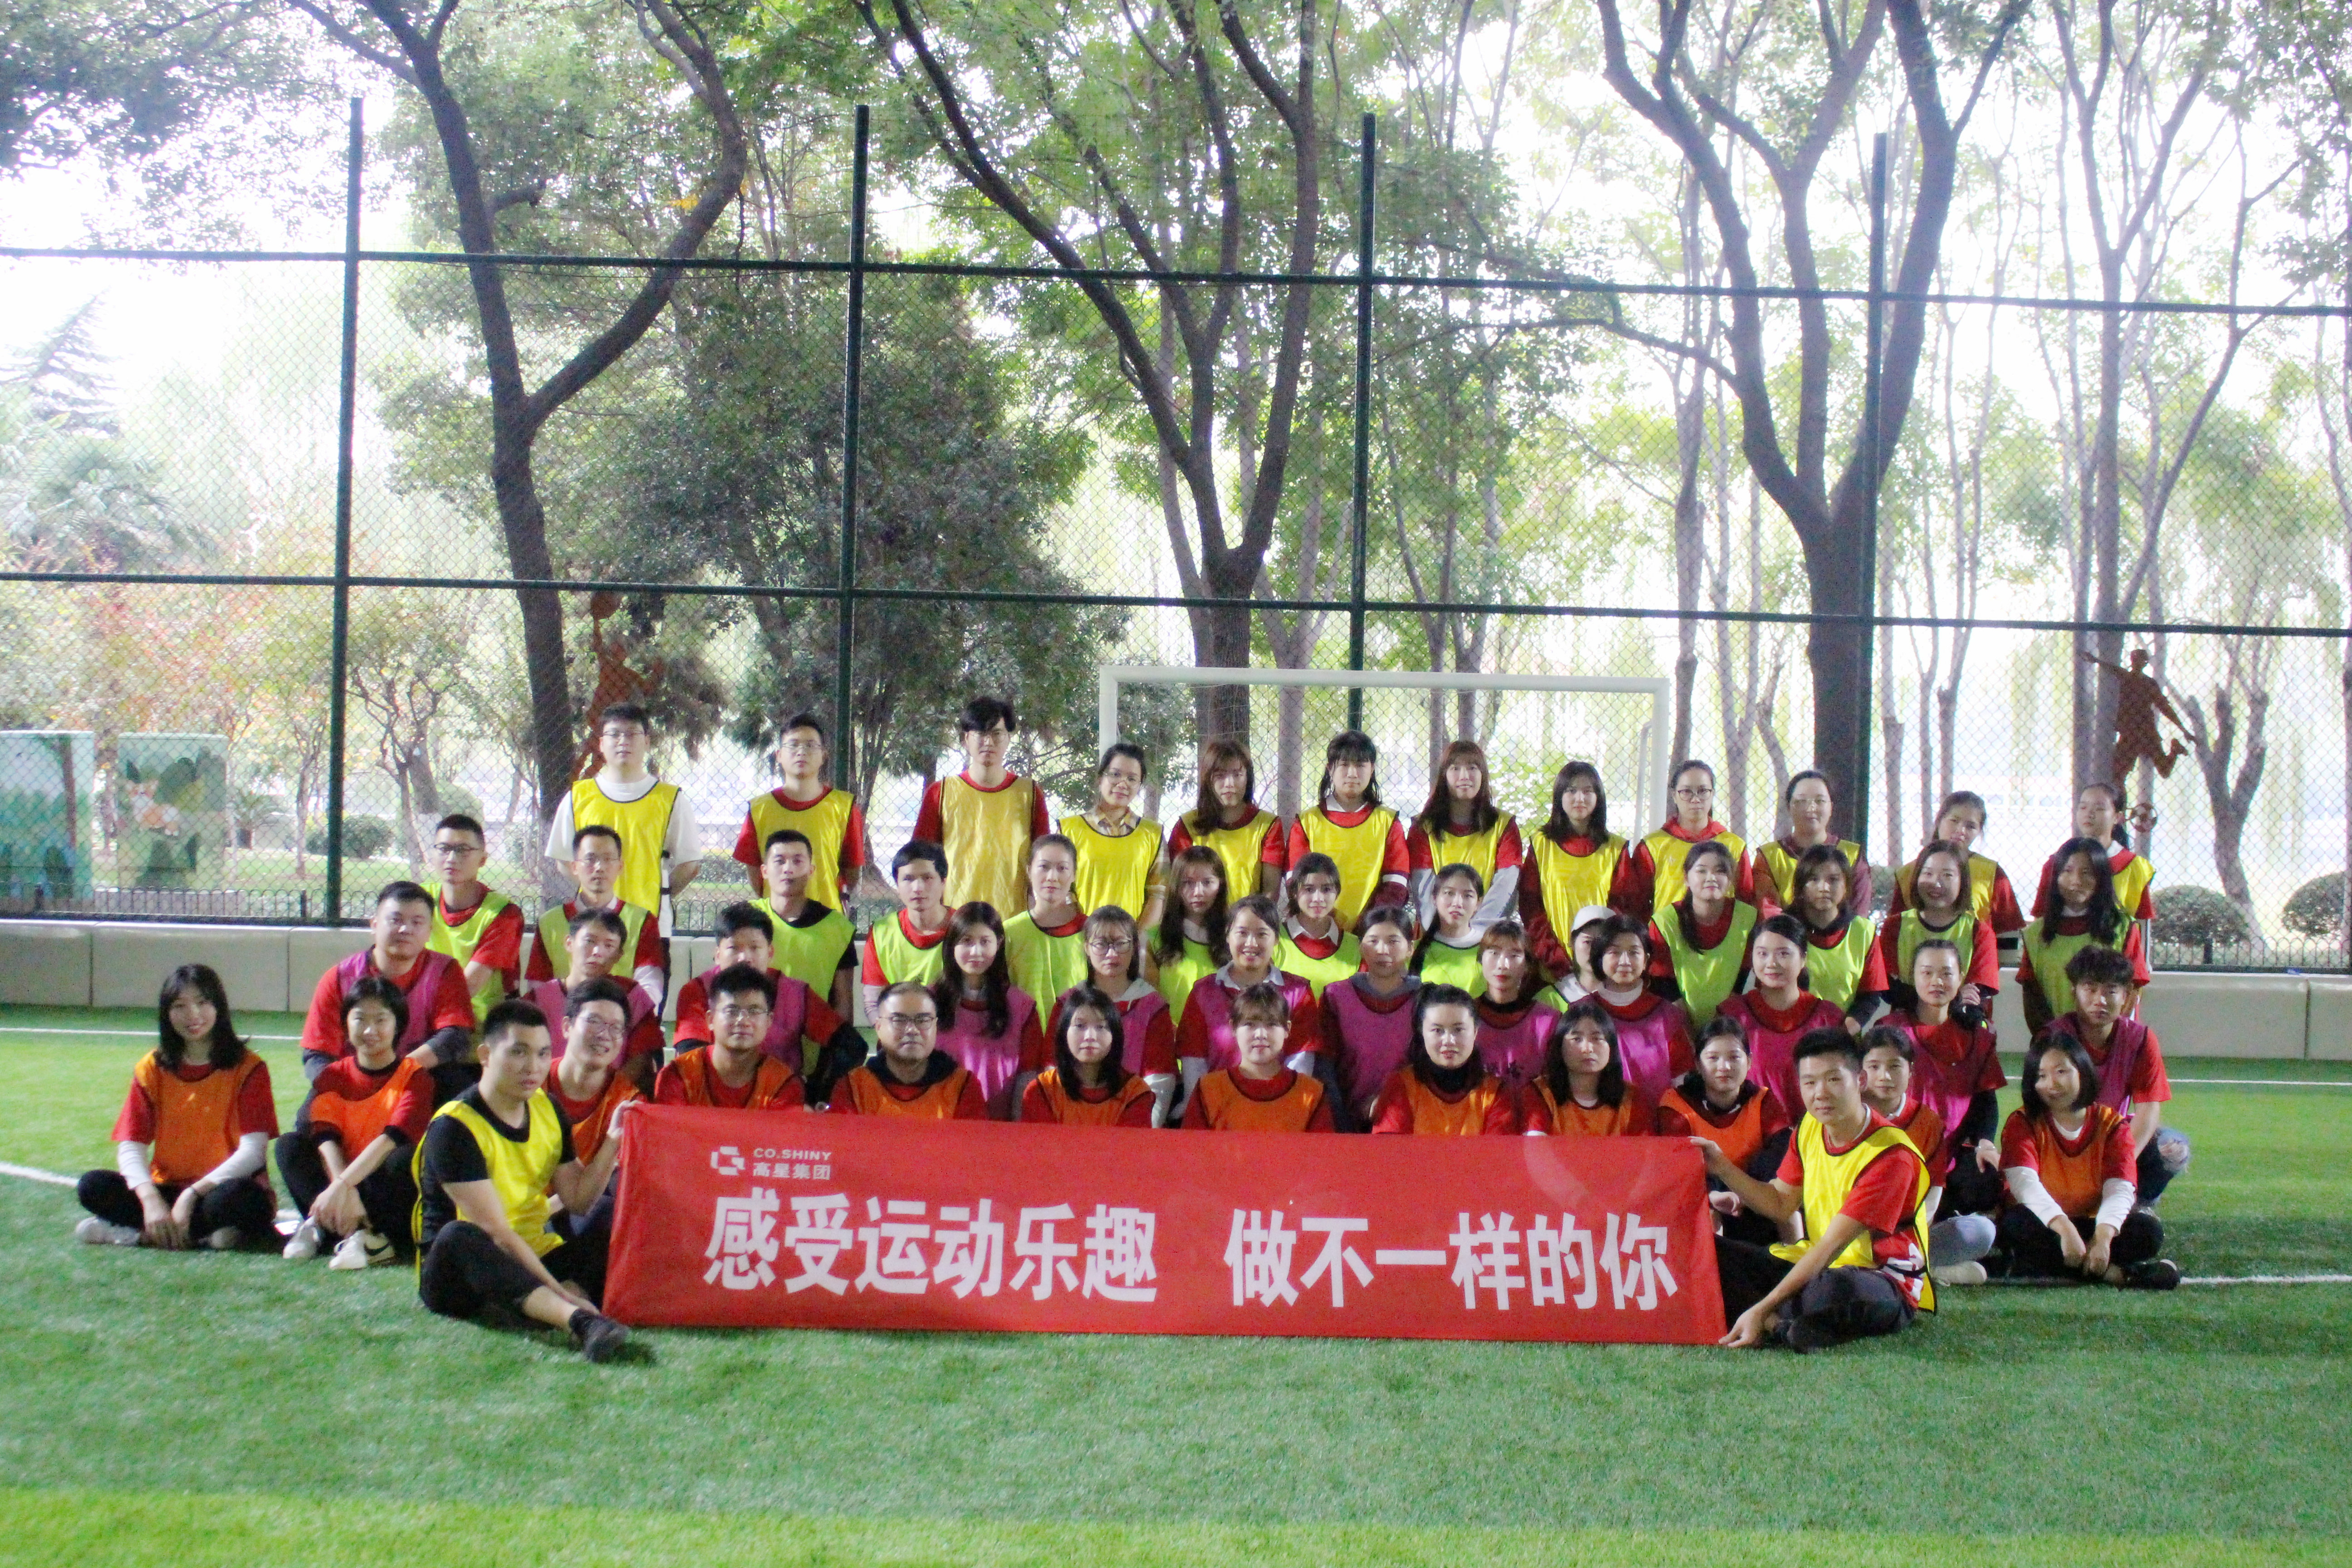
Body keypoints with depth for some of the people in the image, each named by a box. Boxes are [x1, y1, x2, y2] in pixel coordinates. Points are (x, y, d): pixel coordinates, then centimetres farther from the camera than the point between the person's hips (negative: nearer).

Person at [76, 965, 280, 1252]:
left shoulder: (247, 1068, -4)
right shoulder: (152, 1069, 6)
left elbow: (254, 1150, -12)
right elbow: (130, 1147, -2)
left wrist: (192, 1195, -23)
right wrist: (152, 1201, -22)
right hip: (168, 1190, 4)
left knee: (234, 1198, -38)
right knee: (92, 1187, -20)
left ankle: (140, 1234, -21)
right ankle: (203, 1234, -25)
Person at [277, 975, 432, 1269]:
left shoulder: (414, 1077, -5)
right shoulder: (333, 1076, 6)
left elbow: (393, 1138, -20)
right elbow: (326, 1138, -11)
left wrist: (343, 1185, -33)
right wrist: (345, 1191, -30)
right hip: (346, 1187, 4)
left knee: (405, 1159, -34)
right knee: (290, 1146, -18)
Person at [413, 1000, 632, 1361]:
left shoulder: (547, 1110, 6)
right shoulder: (453, 1127, -17)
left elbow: (578, 1201, 7)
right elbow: (494, 1231, -24)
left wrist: (612, 1142, -8)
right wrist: (557, 1290, -30)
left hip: (534, 1260, 7)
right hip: (464, 1267, -7)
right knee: (457, 1236, -39)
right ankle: (579, 1319, -58)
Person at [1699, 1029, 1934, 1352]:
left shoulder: (1890, 1155, -22)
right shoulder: (1810, 1129, 4)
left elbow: (1830, 1247, -26)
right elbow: (1781, 1205, 16)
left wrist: (1762, 1311, -29)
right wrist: (1722, 1168, -1)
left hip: (1885, 1280, -8)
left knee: (1836, 1287, -44)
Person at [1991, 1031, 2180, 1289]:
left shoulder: (2113, 1125, -1)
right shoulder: (2023, 1123, -7)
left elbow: (2120, 1189, -15)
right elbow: (2024, 1182, -25)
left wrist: (2103, 1237, -36)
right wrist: (2065, 1229, -41)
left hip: (2093, 1227, 2)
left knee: (2148, 1230, -23)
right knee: (2016, 1223, -35)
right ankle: (2112, 1273, -33)